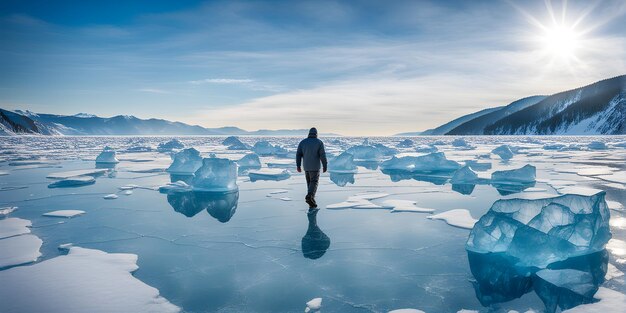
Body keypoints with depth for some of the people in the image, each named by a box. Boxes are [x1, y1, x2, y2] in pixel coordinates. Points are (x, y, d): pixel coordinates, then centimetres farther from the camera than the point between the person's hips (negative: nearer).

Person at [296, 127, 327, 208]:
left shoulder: (303, 142, 3)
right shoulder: (319, 142, -6)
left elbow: (298, 154, -1)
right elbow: (322, 155, -10)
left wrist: (298, 166, 1)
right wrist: (325, 166, -2)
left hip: (306, 166, 4)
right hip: (315, 167, -4)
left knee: (309, 182, 16)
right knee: (314, 183, -1)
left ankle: (312, 201, 19)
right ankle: (309, 197, -25)